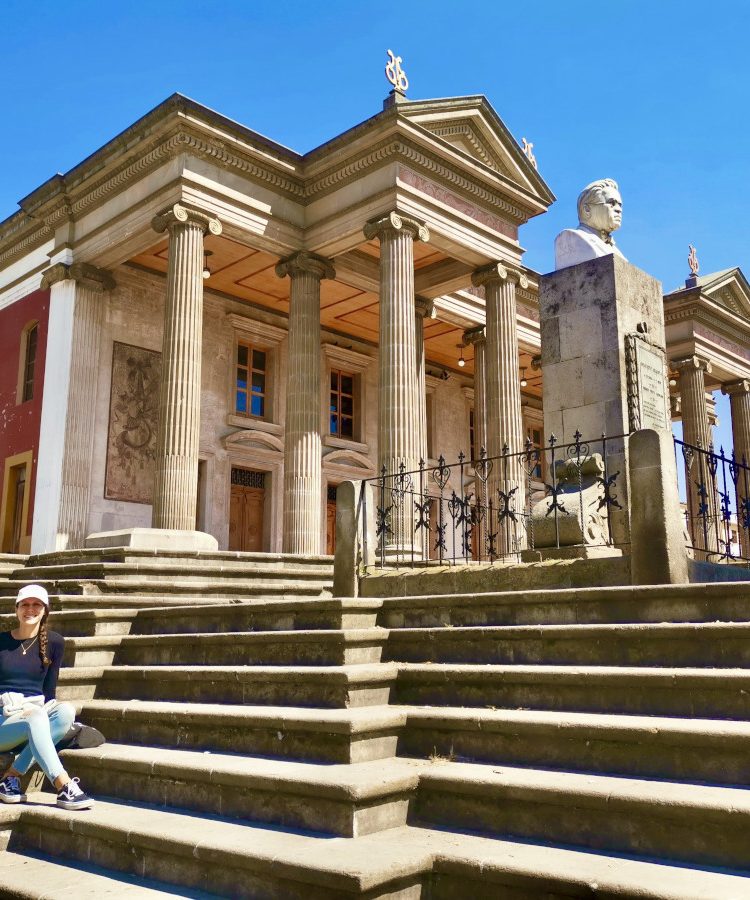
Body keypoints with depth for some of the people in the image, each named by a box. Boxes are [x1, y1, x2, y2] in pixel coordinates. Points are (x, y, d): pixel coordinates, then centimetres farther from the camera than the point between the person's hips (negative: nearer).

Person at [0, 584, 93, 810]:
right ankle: (64, 788, -45)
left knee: (66, 710, -29)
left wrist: (37, 710, -9)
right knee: (37, 718, -35)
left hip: (36, 714, 3)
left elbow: (49, 690, 8)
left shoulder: (54, 642, 5)